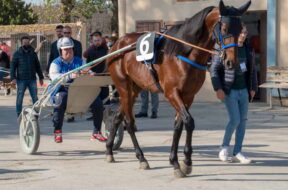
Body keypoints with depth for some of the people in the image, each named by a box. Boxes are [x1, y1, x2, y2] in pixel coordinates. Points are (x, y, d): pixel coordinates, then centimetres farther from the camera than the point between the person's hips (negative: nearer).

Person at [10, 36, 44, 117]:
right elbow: (13, 66, -1)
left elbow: (37, 66, 18)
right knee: (19, 98, 1)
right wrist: (13, 78, -12)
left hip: (32, 79, 2)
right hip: (21, 80, -2)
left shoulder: (33, 53, 11)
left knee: (35, 98, 1)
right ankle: (19, 115, 9)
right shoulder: (17, 54, 2)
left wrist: (41, 77, 16)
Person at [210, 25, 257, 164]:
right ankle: (224, 147, 10)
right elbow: (214, 69, -9)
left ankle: (237, 153, 13)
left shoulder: (247, 49, 7)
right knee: (235, 120, -12)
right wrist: (218, 88, -15)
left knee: (243, 121, 6)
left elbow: (252, 70, 16)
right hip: (230, 90, -6)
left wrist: (253, 88, 11)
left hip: (243, 90, 6)